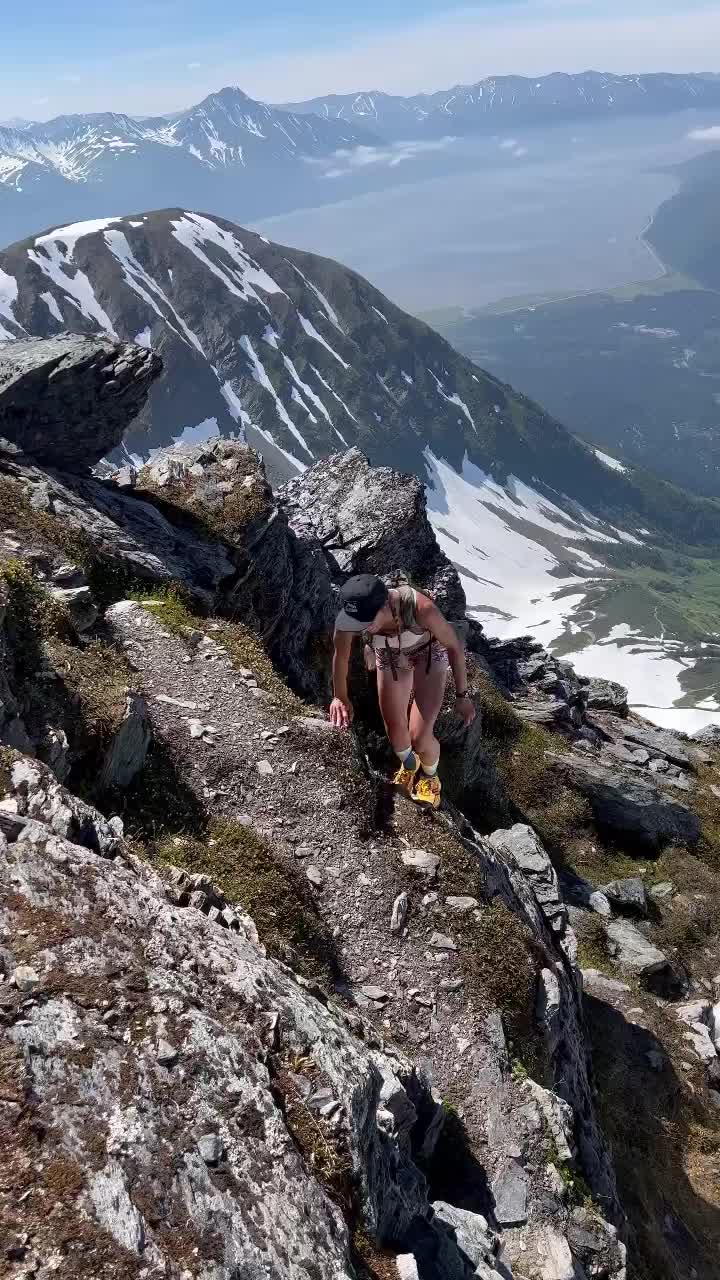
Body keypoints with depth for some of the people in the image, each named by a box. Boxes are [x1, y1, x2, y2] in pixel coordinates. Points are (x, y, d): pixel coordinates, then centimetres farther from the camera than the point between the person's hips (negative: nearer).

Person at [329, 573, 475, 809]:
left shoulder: (421, 608, -44)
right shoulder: (352, 613, -35)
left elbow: (455, 646, -24)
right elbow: (340, 657, -12)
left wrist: (462, 695, -16)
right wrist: (340, 697, -7)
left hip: (429, 652, -3)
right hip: (390, 657, 3)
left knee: (420, 738, -10)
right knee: (395, 733, 9)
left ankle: (430, 776, 26)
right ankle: (409, 766, 46)